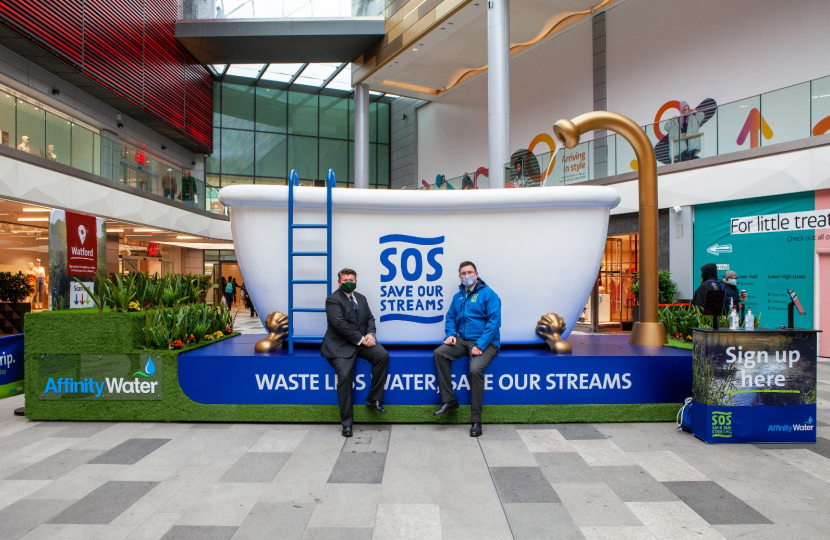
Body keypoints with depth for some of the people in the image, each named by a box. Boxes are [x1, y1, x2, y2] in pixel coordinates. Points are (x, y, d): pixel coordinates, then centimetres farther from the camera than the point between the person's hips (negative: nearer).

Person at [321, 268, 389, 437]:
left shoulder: (361, 298, 18)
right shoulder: (333, 299, -5)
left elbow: (370, 318, 14)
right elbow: (339, 324, -16)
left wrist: (370, 334, -8)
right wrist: (360, 339, -17)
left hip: (362, 341, 6)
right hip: (341, 345, -6)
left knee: (383, 355, -20)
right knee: (345, 376, -23)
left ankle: (373, 399, -5)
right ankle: (346, 422, -8)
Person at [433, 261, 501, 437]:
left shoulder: (488, 294, -5)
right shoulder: (458, 296, 15)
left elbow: (494, 321, -13)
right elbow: (450, 317, 21)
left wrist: (480, 345, -20)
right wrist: (451, 334, -1)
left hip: (484, 343, -6)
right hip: (462, 341, 6)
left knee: (475, 369, -31)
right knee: (439, 353, -17)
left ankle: (476, 421, -17)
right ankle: (448, 401, -9)